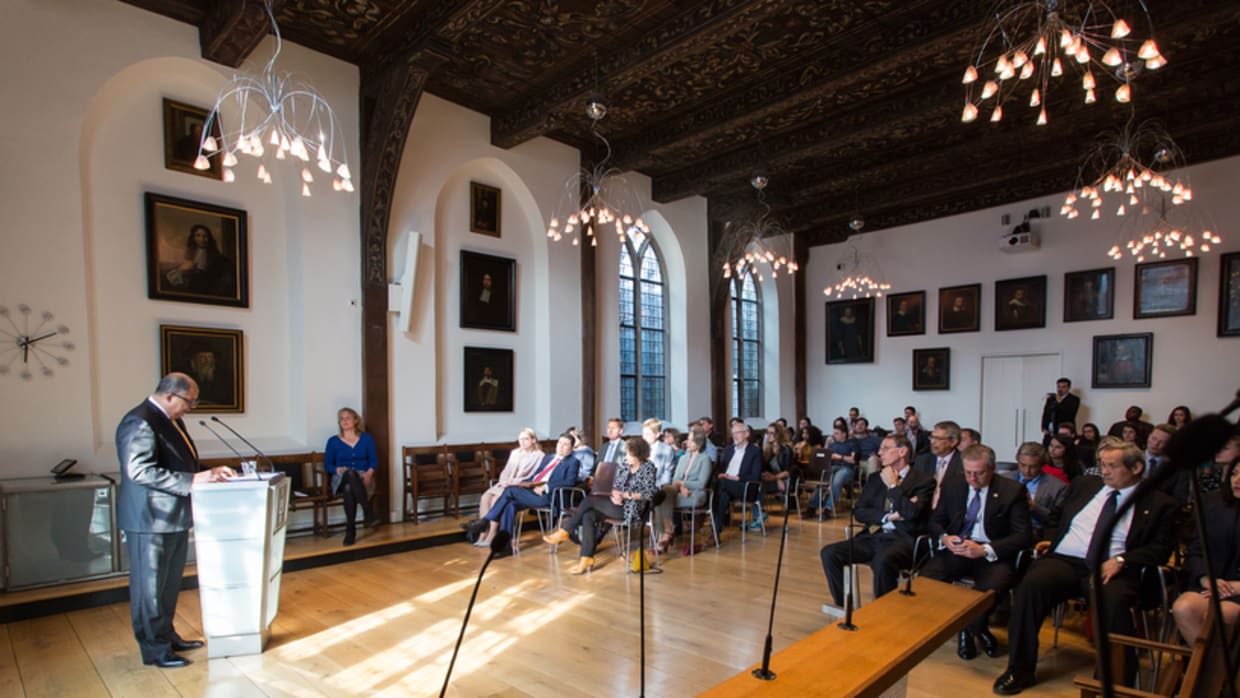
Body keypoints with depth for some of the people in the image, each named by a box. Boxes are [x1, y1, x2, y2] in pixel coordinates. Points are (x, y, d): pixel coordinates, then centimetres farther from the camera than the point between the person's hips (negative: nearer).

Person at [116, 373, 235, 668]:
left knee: (170, 583, 19)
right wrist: (193, 480, -29)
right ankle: (154, 649, 16)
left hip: (175, 518, 10)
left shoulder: (172, 421, 12)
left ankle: (167, 636, 33)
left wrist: (209, 473, 5)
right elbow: (139, 471, -28)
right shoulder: (139, 422, -18)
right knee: (150, 585, 5)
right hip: (151, 520, -10)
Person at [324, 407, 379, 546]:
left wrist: (369, 474, -15)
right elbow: (327, 465, 7)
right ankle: (368, 512, -43)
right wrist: (338, 469, -15)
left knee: (349, 488, -38)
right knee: (350, 474, -40)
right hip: (341, 479, -1)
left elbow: (374, 460, 5)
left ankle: (350, 530, -33)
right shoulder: (333, 441, 8)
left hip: (363, 479, 1)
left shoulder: (366, 438, 9)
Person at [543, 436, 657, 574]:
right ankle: (587, 559, -17)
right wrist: (614, 495, -10)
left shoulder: (648, 468, -8)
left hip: (631, 509, -7)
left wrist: (625, 495, -18)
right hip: (619, 505, 7)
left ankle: (564, 532, -5)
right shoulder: (625, 465, 11)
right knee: (588, 516, -19)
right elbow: (615, 487, 13)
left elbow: (650, 494, -15)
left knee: (589, 500, -18)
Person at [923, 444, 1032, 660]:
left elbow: (1023, 536, -7)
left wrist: (984, 550, -21)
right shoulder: (952, 486, 8)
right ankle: (977, 629, 3)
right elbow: (935, 521, 13)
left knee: (992, 587, -36)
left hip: (992, 554, -3)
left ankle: (969, 629, 0)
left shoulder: (1012, 491, -2)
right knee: (926, 579, -24)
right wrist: (944, 538, -12)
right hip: (956, 550, 3)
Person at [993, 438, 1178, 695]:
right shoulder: (1084, 484, 21)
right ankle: (1020, 671, -19)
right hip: (1064, 560, 2)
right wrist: (1051, 539, 12)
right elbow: (1059, 519, 31)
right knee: (1032, 584, -29)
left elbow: (1161, 548, 3)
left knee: (1116, 600, -36)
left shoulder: (1159, 504, 12)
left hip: (1110, 570, -2)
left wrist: (1121, 560, -13)